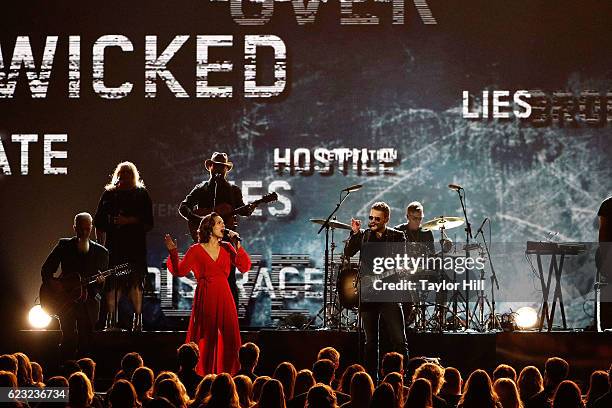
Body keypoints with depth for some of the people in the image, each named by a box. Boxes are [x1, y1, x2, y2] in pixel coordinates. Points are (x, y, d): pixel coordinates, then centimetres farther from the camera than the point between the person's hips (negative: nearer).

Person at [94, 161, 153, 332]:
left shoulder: (142, 195, 7)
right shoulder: (109, 194, 12)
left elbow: (148, 223, 3)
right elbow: (99, 222, 13)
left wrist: (130, 221, -10)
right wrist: (100, 245, 5)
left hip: (136, 247, -2)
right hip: (114, 246, 2)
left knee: (135, 283, -5)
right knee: (112, 283, -3)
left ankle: (137, 318, 0)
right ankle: (111, 319, 2)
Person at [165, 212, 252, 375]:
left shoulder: (226, 248, 11)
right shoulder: (196, 250, 3)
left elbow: (244, 267, 3)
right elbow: (180, 271, -1)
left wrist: (237, 246, -4)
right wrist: (173, 252, -13)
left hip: (224, 299, 3)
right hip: (205, 299, -3)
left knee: (226, 337, 0)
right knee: (205, 338, -5)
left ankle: (225, 372, 7)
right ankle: (202, 374, 1)